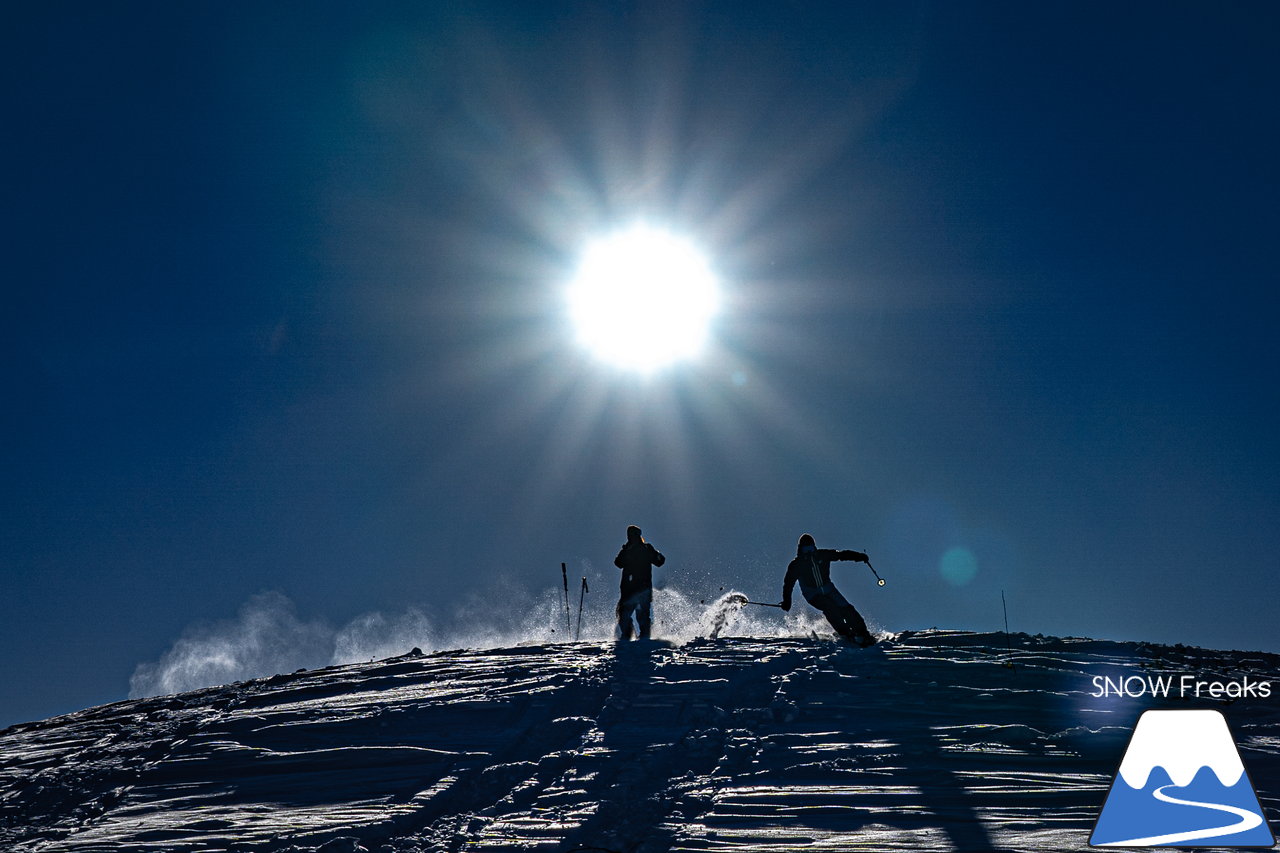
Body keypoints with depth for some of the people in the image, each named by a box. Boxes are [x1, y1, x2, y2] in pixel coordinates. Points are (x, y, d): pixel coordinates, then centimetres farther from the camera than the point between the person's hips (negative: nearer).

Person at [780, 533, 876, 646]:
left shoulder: (823, 555, -3)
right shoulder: (796, 565, -7)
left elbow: (841, 554, -4)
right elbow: (788, 583, -3)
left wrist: (858, 556, -17)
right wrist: (786, 601, -10)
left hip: (828, 589, 3)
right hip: (812, 594, -3)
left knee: (846, 609, -13)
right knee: (830, 608, -27)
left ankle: (862, 633, -6)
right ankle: (847, 634, -25)